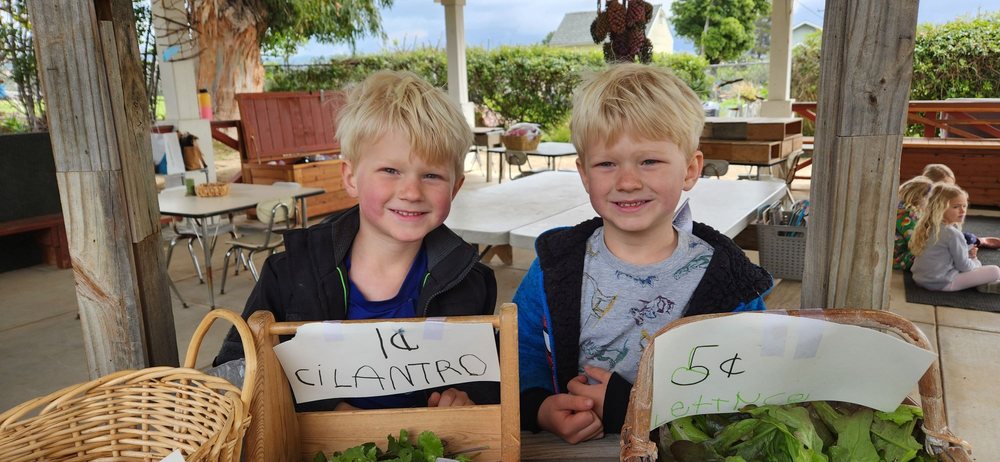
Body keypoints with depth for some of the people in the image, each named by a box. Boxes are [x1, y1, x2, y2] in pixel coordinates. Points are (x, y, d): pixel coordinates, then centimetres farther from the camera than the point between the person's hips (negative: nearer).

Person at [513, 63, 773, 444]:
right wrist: (540, 409, -16)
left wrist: (632, 410, -17)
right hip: (568, 451, 2)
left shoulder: (729, 281, -7)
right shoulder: (553, 267, -1)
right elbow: (522, 360, 4)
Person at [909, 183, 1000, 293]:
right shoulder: (953, 233, -18)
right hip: (942, 283, -9)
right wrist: (975, 261, 9)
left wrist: (968, 252, 11)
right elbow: (963, 266, -11)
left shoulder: (928, 227, 7)